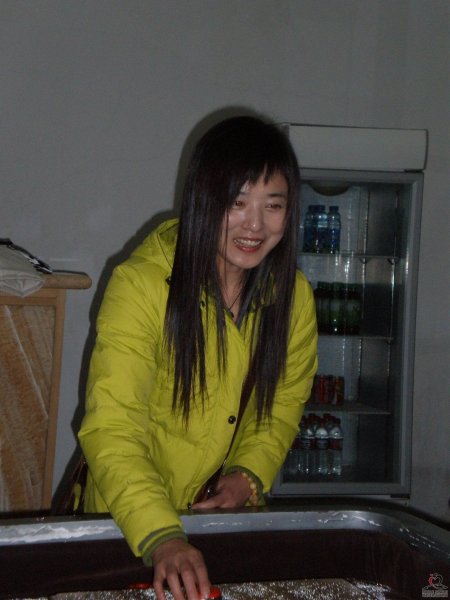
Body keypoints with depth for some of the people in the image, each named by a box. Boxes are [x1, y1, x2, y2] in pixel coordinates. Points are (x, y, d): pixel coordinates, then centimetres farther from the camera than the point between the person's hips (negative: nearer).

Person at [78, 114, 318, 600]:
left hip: (232, 515, 4)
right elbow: (112, 425, -30)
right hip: (132, 521, -4)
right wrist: (161, 537, -44)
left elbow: (283, 404, 5)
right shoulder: (141, 283, -24)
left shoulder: (294, 296, -7)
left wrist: (250, 475, -14)